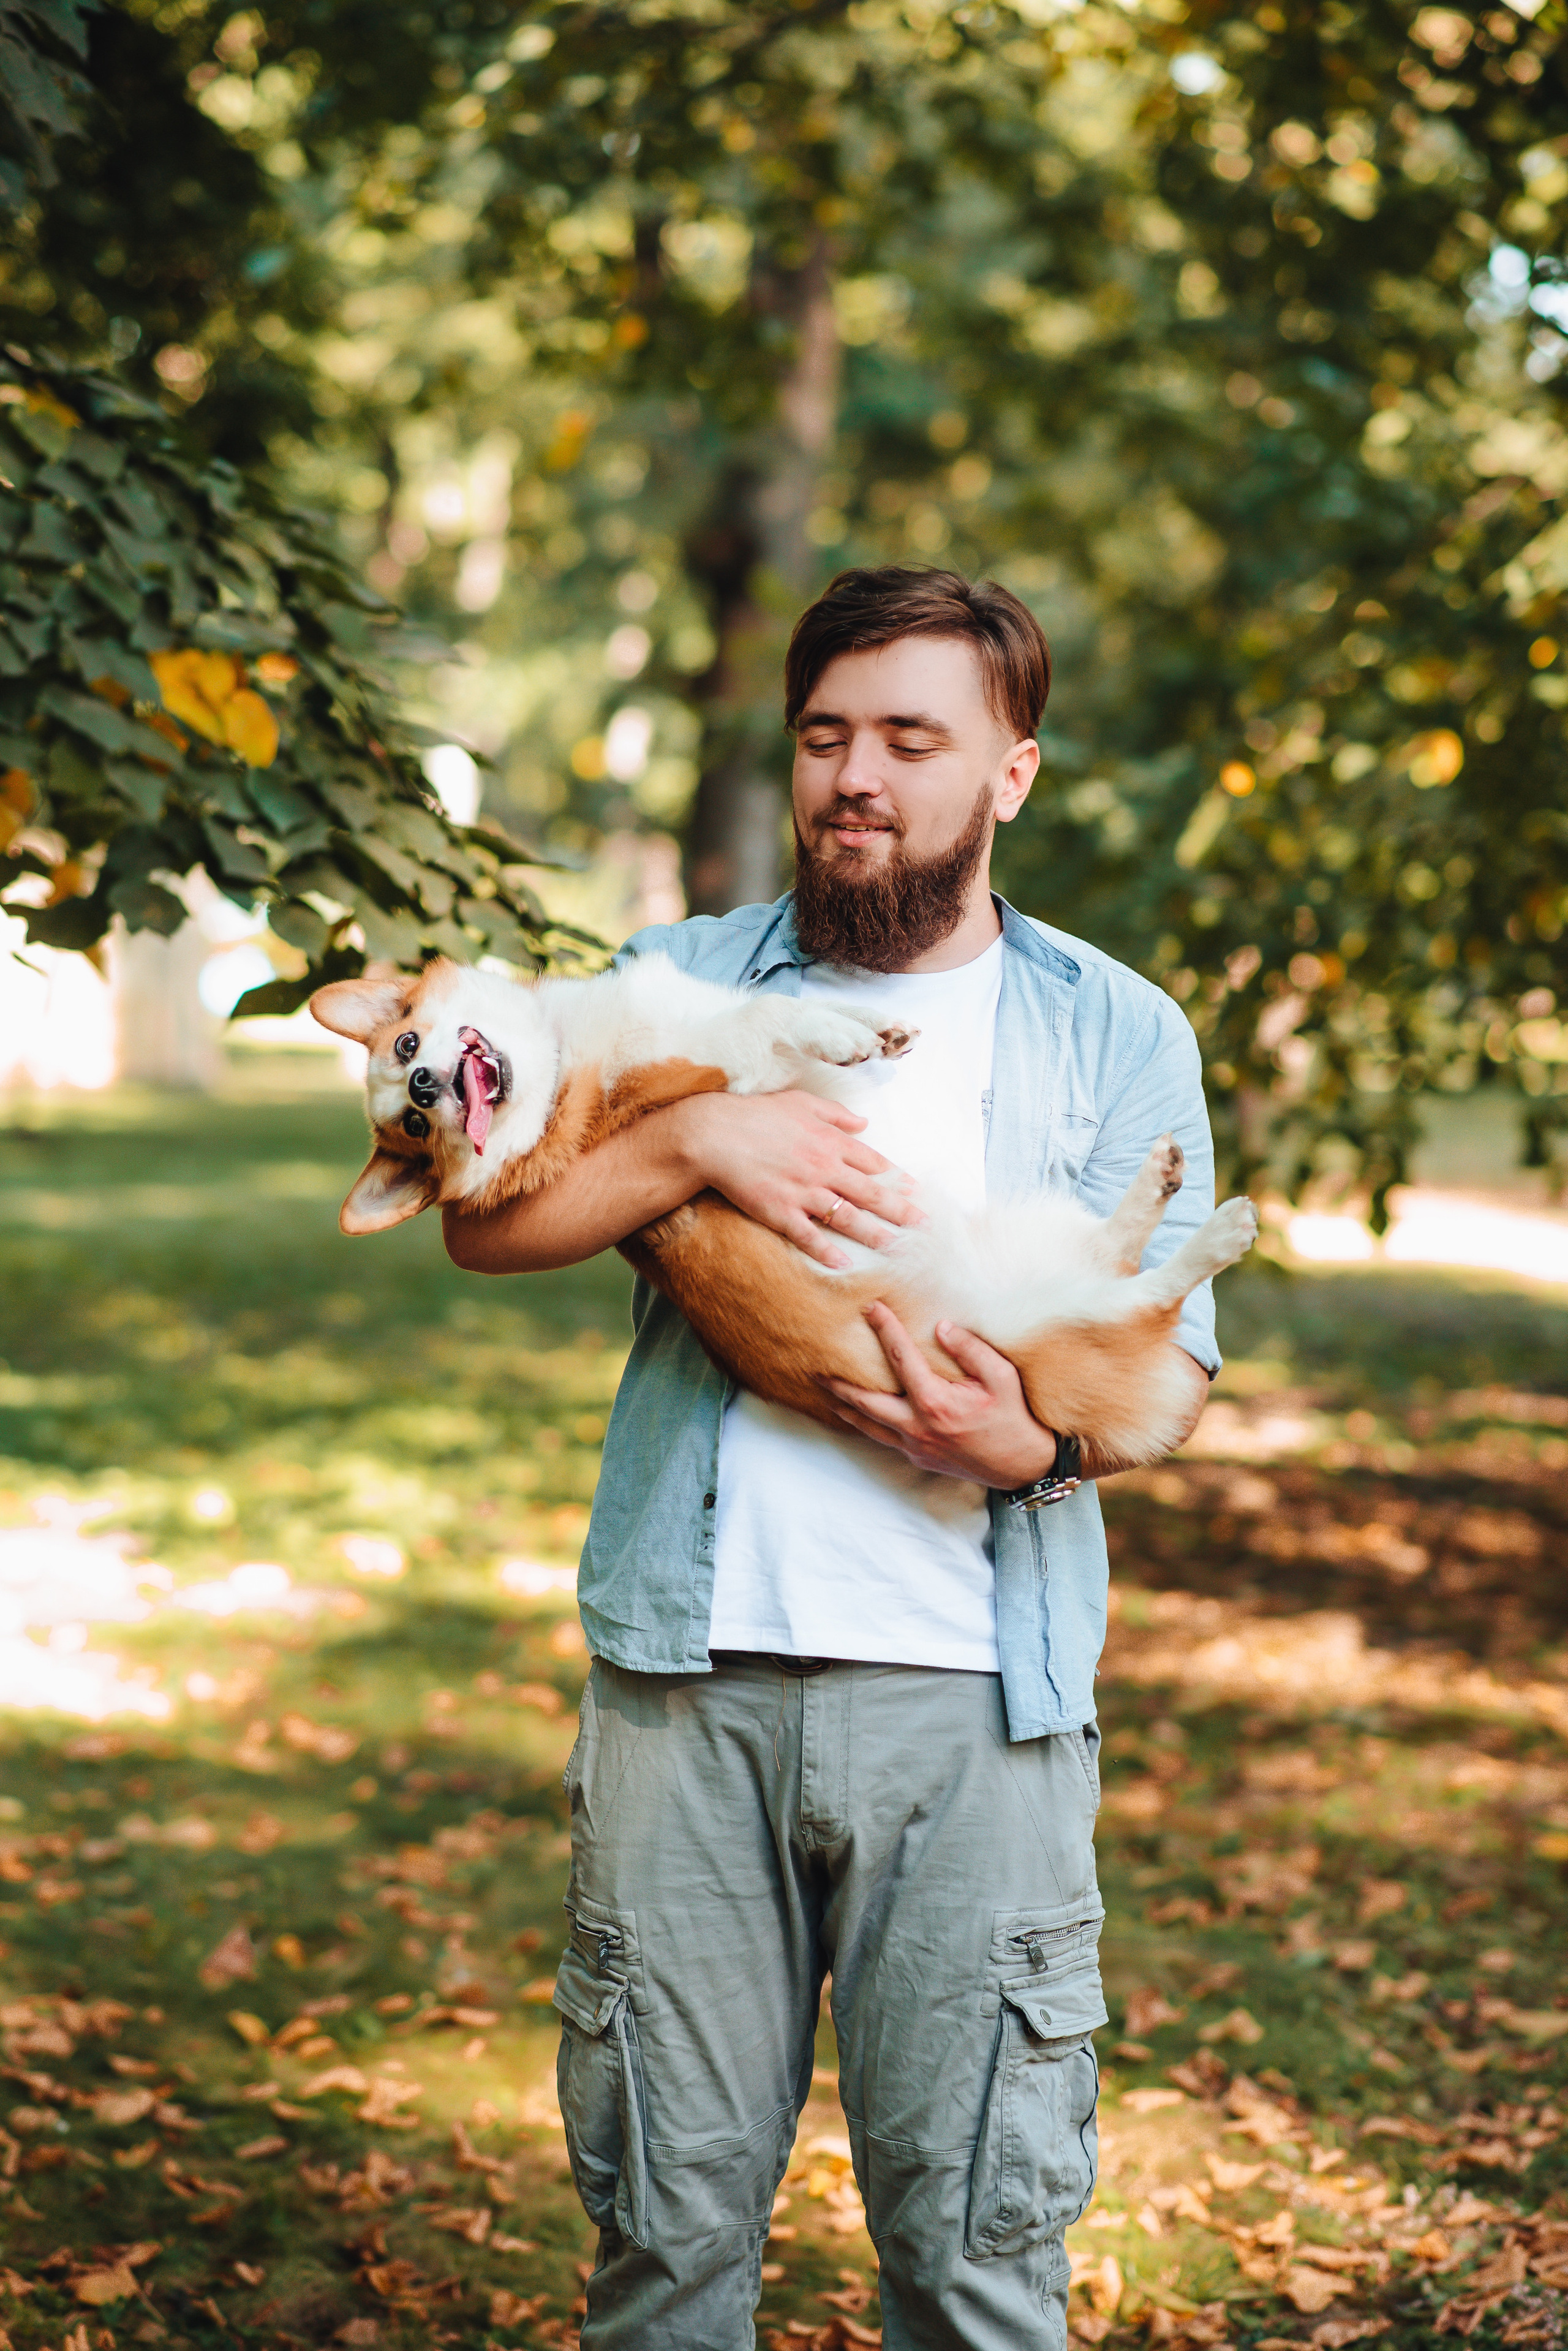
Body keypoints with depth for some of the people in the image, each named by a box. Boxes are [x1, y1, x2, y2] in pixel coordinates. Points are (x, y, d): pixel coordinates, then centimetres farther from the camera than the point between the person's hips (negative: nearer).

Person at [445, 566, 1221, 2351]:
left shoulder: (1115, 1035, 11)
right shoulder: (679, 981, 13)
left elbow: (1166, 1366, 5)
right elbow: (486, 1223, 1)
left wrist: (1039, 1444, -15)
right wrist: (692, 1144, -14)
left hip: (973, 1690, -1)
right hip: (690, 1668, 1)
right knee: (668, 2204, 7)